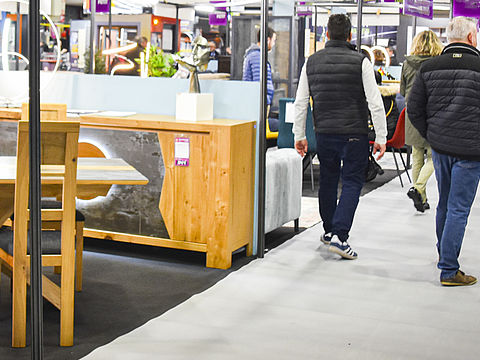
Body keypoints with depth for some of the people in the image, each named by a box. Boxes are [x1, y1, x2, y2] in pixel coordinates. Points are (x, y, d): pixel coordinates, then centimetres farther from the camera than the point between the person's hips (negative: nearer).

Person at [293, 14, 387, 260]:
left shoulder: (312, 62, 4)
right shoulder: (360, 62, -7)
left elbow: (300, 103, 7)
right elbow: (375, 103, -10)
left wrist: (299, 135, 14)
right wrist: (381, 137, -4)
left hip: (324, 133, 4)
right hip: (355, 133, -4)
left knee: (328, 181, 18)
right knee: (352, 182, 1)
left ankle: (329, 230, 30)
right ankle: (339, 236, -9)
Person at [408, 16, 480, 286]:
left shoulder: (429, 67, 2)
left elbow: (414, 109, 4)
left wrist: (431, 136, 12)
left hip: (439, 146, 5)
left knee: (445, 204, 22)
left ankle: (443, 252, 39)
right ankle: (449, 270, 0)